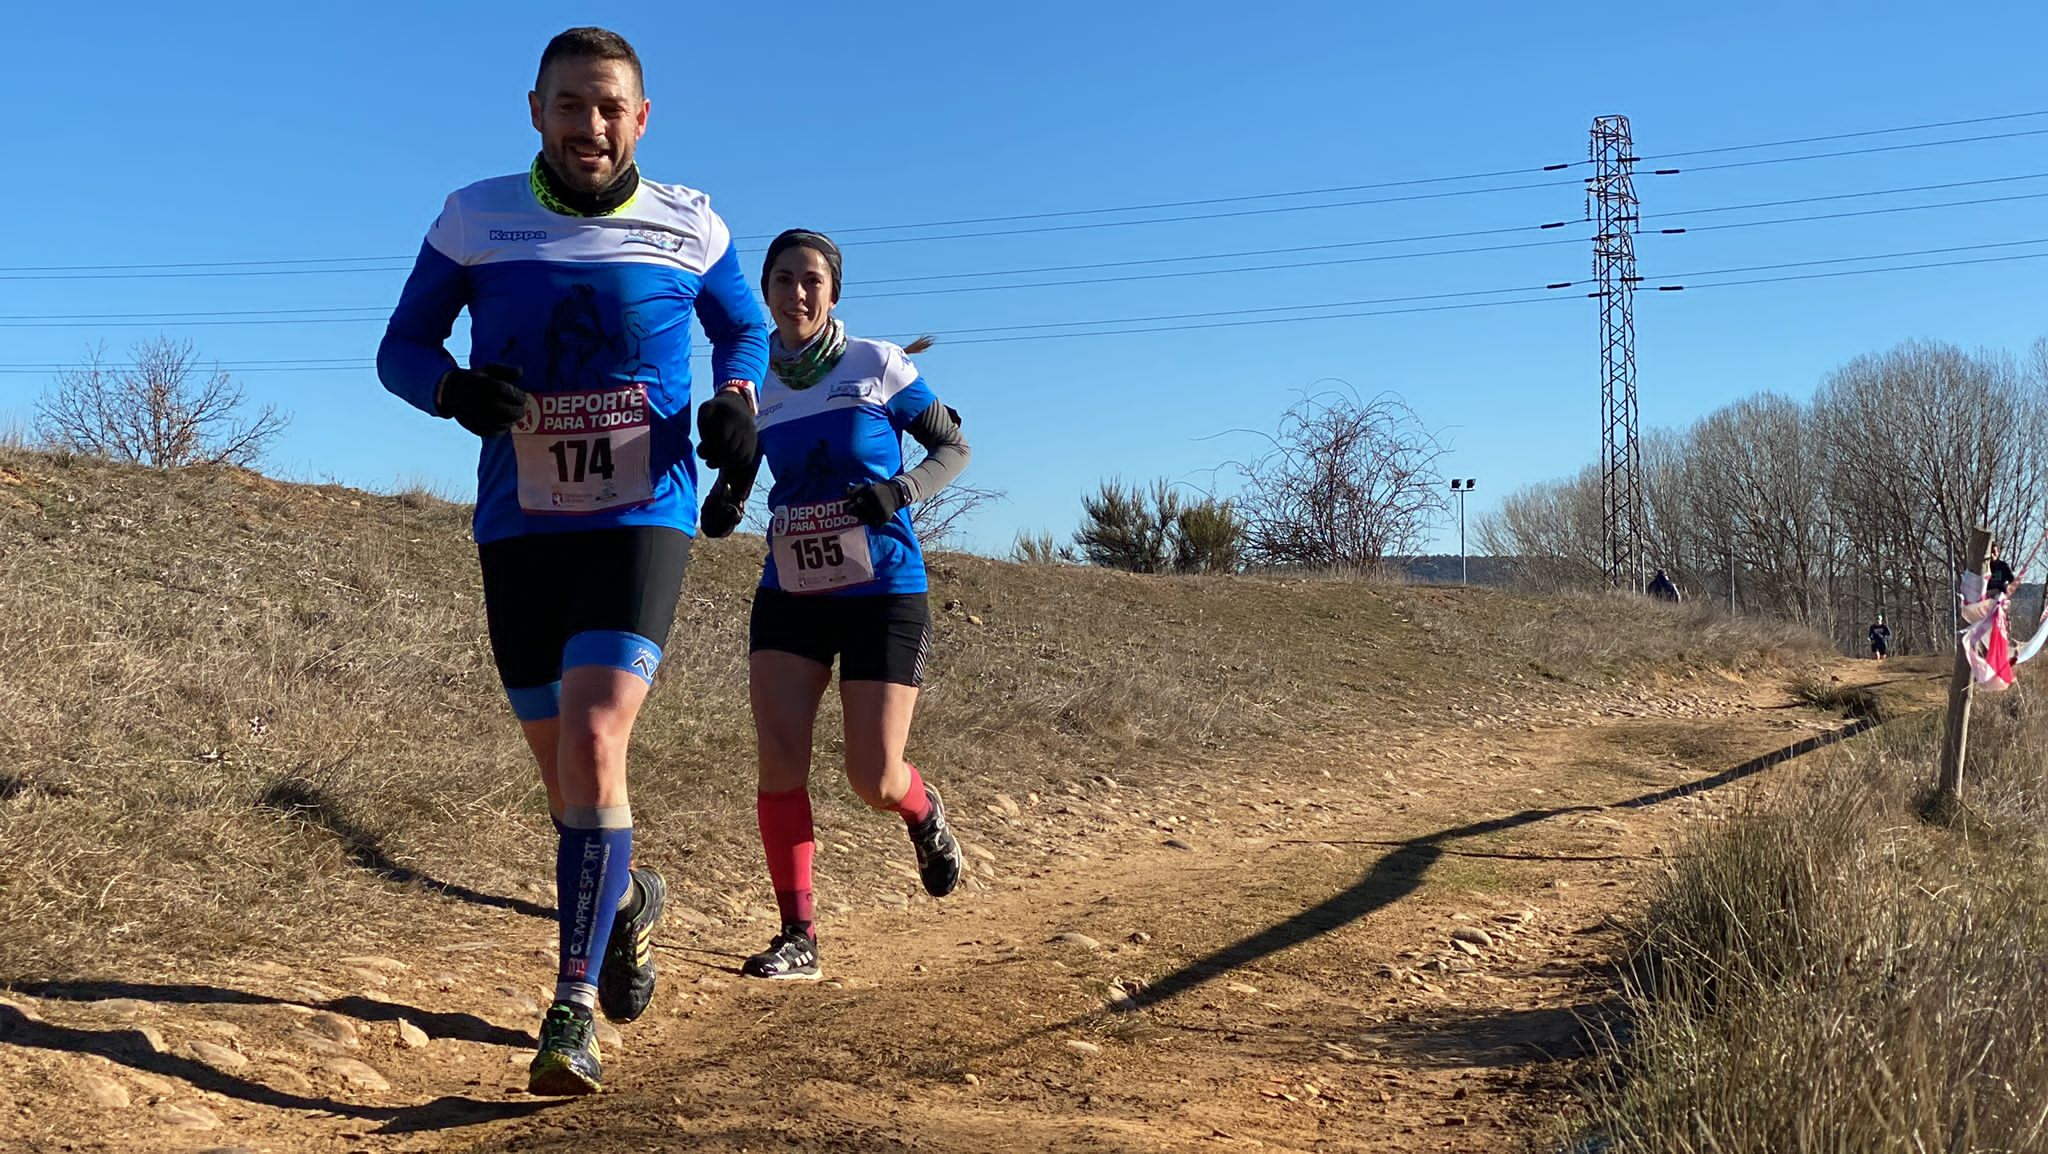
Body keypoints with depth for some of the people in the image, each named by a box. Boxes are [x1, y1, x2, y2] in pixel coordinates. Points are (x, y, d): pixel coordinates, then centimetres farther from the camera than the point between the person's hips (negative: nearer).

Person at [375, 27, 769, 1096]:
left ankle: (575, 1007, -11)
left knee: (591, 745, -20)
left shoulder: (689, 225, 1)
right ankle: (627, 898, 42)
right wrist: (457, 388, -17)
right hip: (518, 528, 2)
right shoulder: (476, 219, 0)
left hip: (642, 521, -2)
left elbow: (746, 327, 17)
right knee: (561, 761, 11)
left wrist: (734, 399, -5)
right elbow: (401, 347, 6)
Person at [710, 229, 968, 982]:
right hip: (789, 592, 3)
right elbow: (737, 467, 19)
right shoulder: (756, 385, 5)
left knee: (874, 782, -4)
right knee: (778, 763, -9)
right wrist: (722, 503, -5)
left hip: (883, 591, -3)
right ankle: (798, 938, 1)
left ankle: (925, 814, 34)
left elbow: (953, 447, 3)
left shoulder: (878, 365, -4)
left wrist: (901, 489, -17)